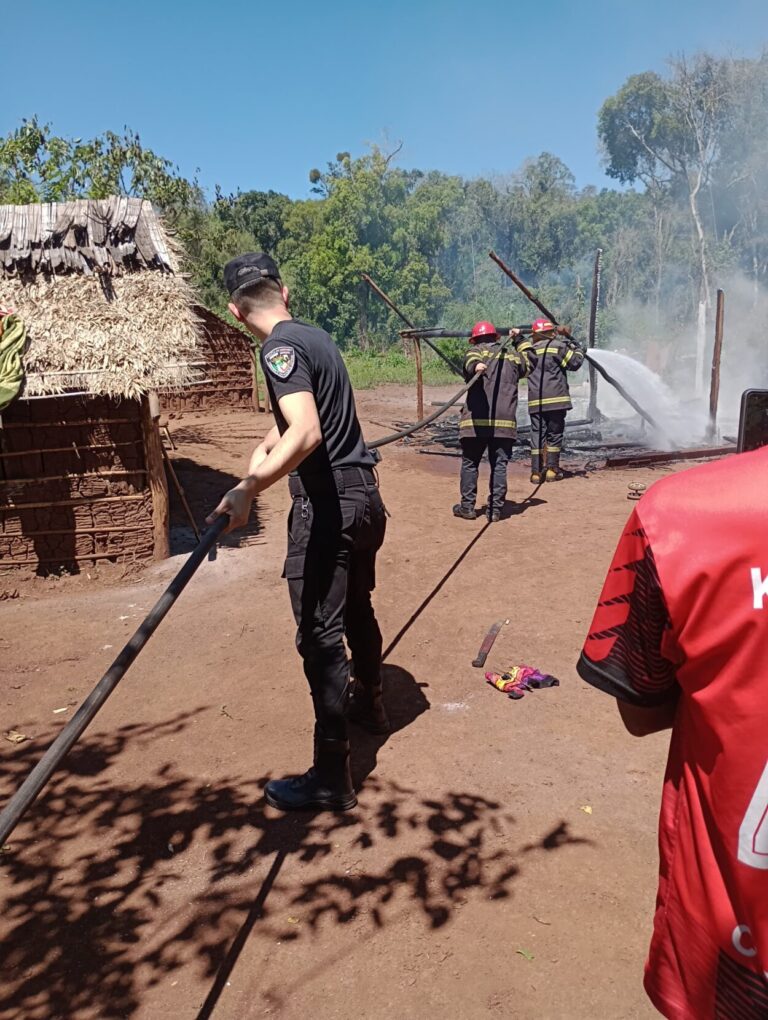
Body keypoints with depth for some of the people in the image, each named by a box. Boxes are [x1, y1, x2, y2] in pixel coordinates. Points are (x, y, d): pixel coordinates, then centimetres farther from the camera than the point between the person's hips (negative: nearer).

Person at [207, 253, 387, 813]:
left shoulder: (281, 348, -15)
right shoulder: (317, 336, 13)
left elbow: (306, 434, -31)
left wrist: (249, 488, -35)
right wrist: (268, 443, 28)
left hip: (328, 505, -9)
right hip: (363, 495, 9)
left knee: (320, 635, -4)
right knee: (357, 608, 25)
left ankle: (332, 777, 4)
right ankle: (371, 703, 47)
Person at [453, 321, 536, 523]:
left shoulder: (476, 351, 7)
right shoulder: (513, 355, 17)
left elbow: (470, 360, -18)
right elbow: (529, 361, 37)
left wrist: (476, 366, -39)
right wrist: (520, 339, 44)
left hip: (476, 420, -2)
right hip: (505, 422, 2)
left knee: (470, 464, 9)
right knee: (499, 465, 6)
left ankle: (467, 507, 11)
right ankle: (495, 509, 4)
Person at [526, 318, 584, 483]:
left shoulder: (531, 350, 14)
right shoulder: (558, 346, -1)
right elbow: (574, 362, -2)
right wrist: (575, 347, 14)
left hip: (535, 402, 4)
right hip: (555, 399, -4)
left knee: (537, 434, 5)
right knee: (555, 434, 6)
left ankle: (536, 472, 1)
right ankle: (552, 469, 5)